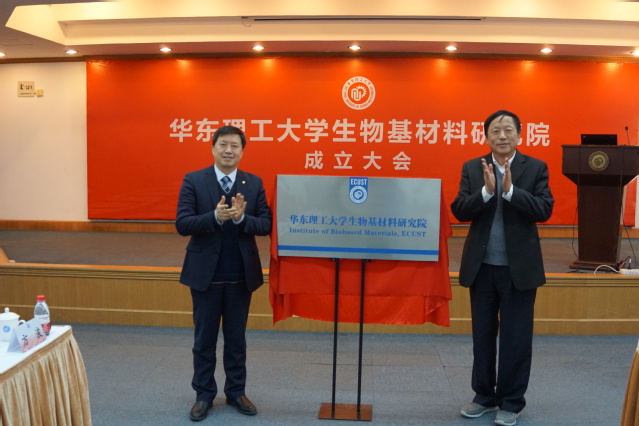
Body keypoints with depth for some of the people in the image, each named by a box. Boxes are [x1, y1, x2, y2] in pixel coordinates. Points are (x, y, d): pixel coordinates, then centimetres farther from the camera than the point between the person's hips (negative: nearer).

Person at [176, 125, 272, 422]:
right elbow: (182, 224, -12)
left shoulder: (254, 183, 2)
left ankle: (236, 392, 28)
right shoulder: (193, 180, -4)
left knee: (237, 338, 13)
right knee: (204, 338, 10)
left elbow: (265, 225, -4)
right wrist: (216, 216, -27)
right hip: (205, 273, -1)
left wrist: (241, 218, -23)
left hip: (241, 275, 2)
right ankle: (204, 395, 24)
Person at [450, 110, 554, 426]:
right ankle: (484, 396, 28)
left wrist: (510, 190, -23)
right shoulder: (472, 168, 3)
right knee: (482, 335, 12)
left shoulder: (536, 168, -1)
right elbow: (459, 211, -6)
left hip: (520, 267, -2)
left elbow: (544, 210, -12)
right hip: (481, 266, 2)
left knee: (516, 337, 5)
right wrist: (486, 190, -21)